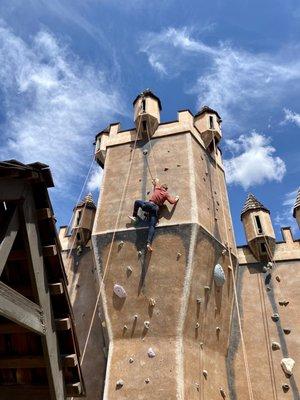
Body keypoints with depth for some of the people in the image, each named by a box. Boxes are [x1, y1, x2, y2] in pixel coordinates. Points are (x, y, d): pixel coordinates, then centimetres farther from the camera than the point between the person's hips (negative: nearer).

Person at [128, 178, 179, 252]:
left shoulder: (157, 188, 16)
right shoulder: (166, 194, 10)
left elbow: (156, 180, 38)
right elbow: (172, 201, -1)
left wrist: (156, 180, 61)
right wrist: (176, 198, 18)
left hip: (149, 204, 0)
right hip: (156, 209, 0)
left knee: (137, 202, 28)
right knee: (152, 226, -9)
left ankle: (134, 217, 27)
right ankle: (149, 243, -25)